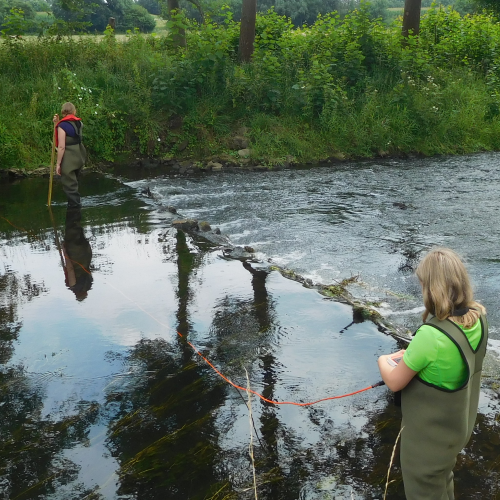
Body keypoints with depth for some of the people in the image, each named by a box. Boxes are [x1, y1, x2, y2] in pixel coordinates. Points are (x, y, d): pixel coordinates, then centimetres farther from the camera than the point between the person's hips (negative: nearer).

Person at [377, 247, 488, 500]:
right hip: (458, 425, 7)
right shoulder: (478, 318, -12)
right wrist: (412, 356, -1)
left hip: (429, 434, -7)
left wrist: (384, 360, -2)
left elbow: (394, 382, -21)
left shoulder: (430, 336, -36)